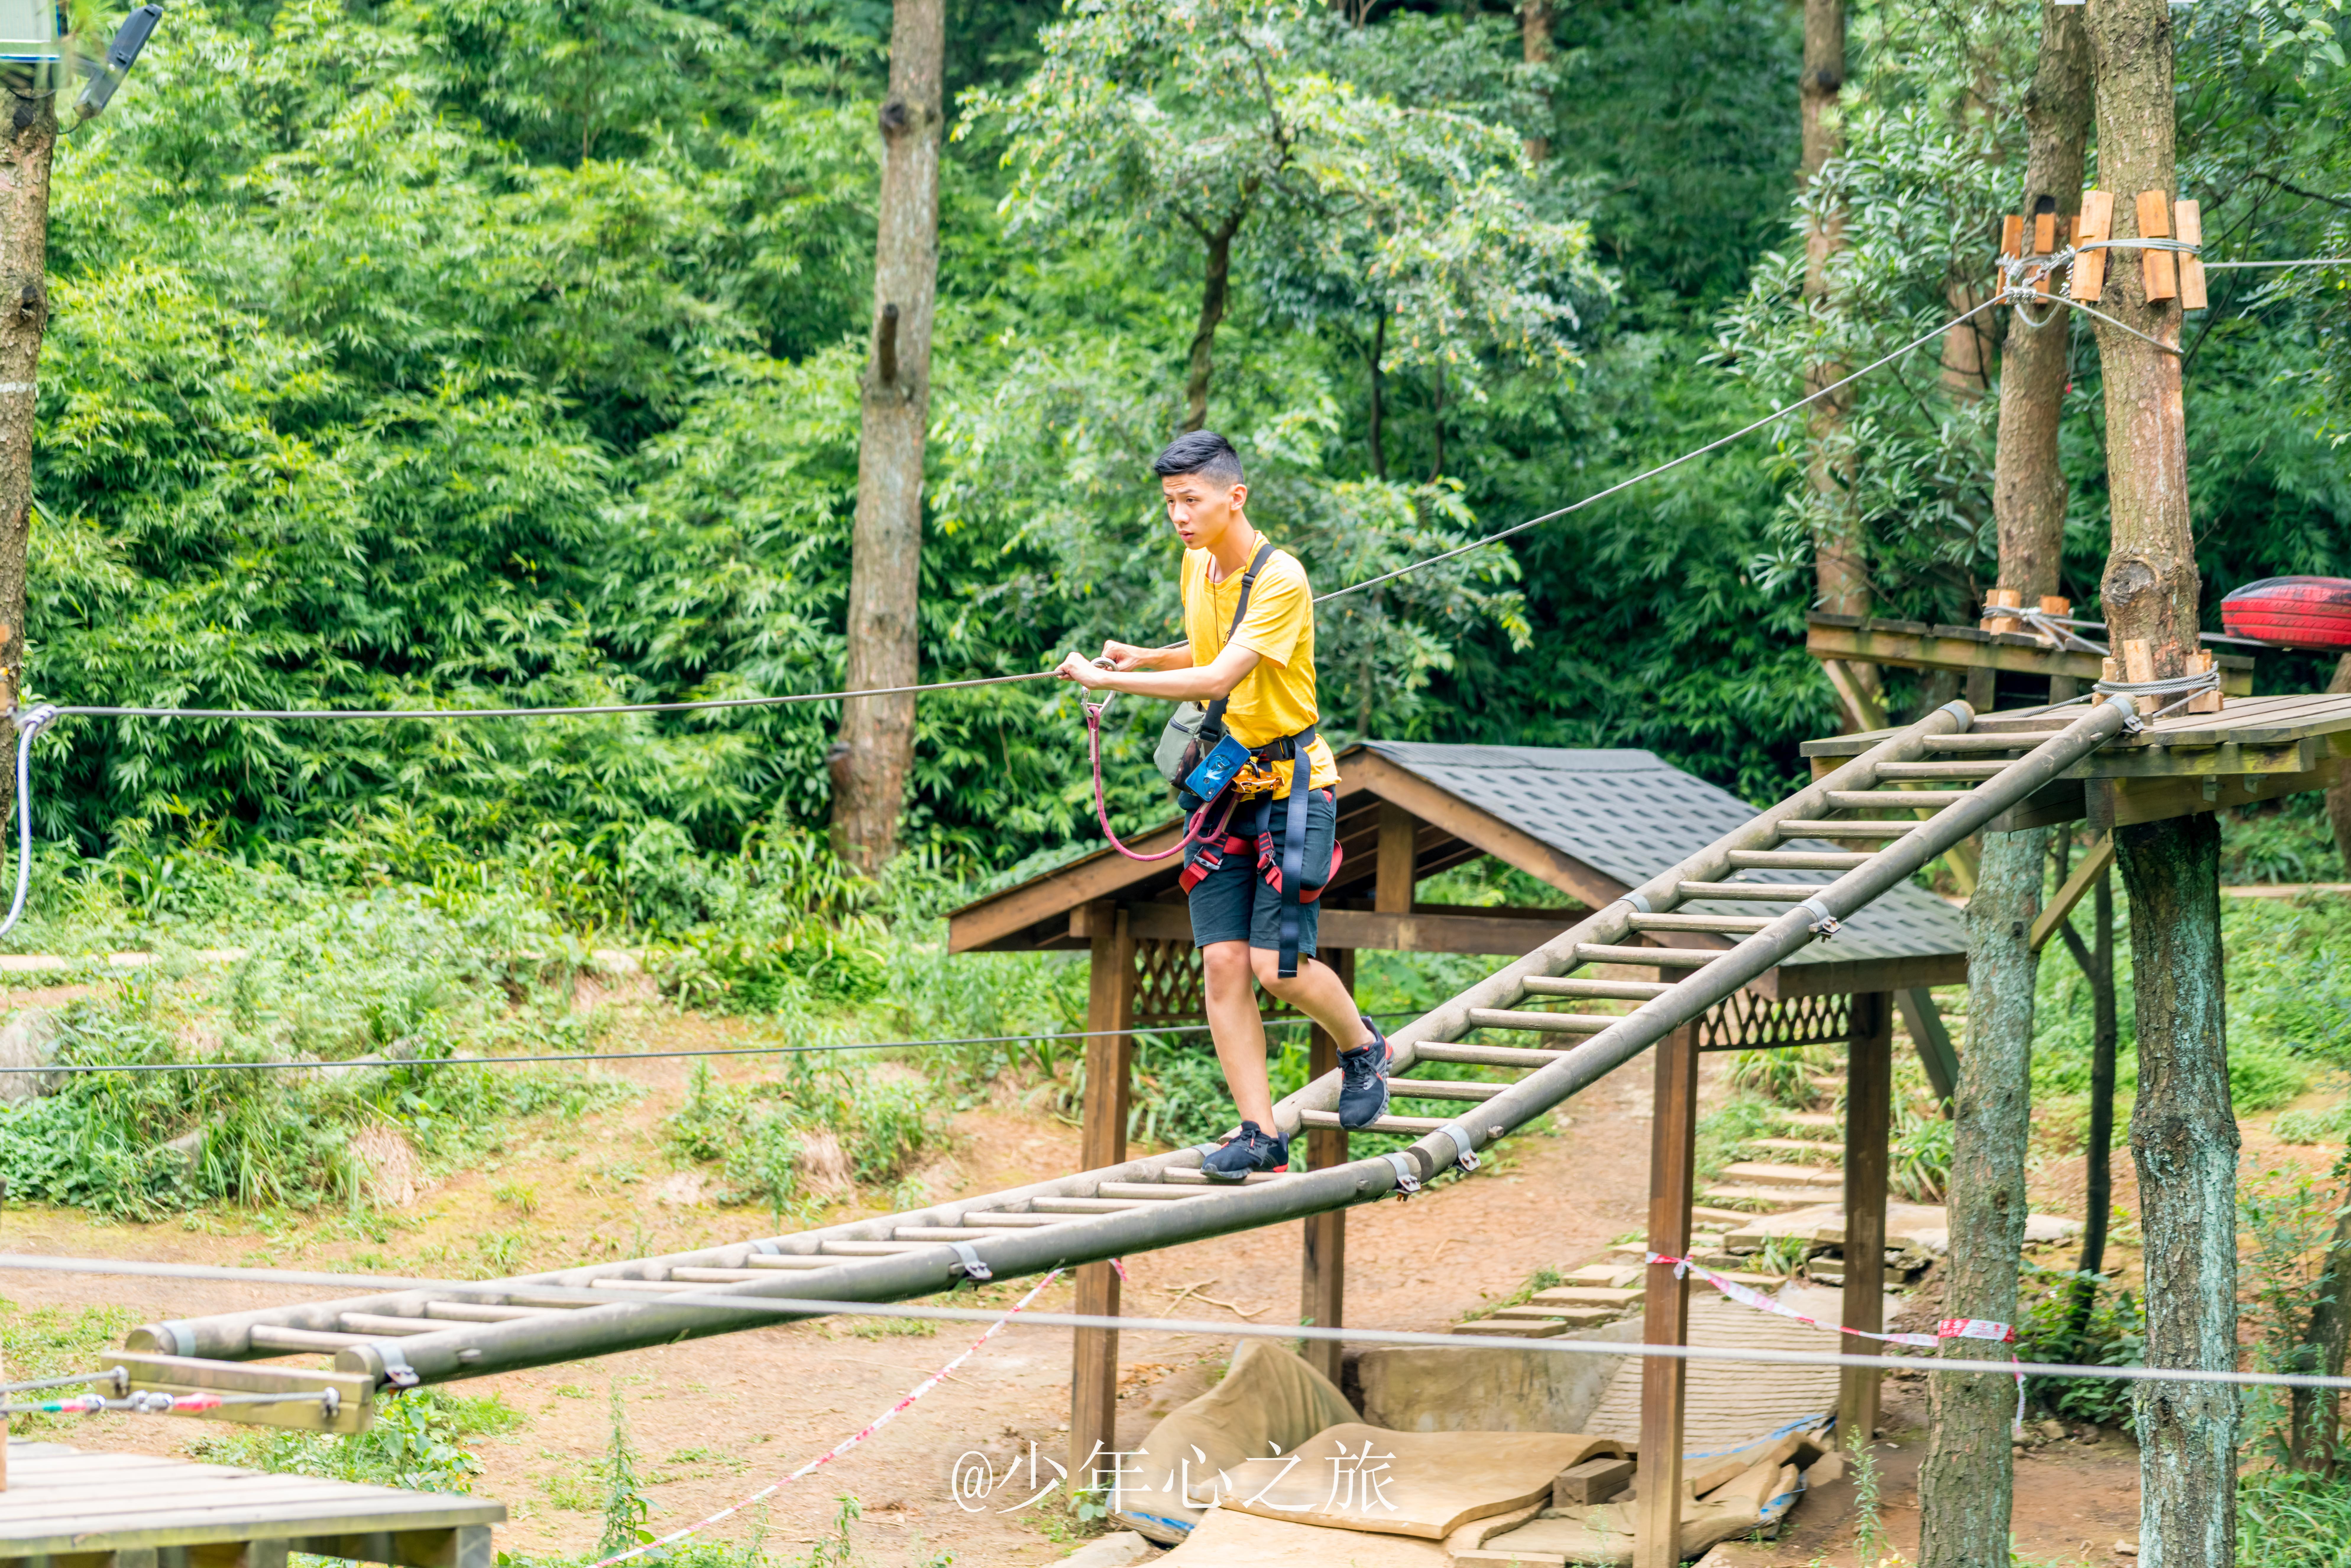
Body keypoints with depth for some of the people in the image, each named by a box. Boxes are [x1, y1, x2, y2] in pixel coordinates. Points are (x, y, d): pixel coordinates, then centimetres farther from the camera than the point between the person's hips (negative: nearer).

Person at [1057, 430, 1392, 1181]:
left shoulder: (1280, 580, -19)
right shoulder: (1196, 564, 7)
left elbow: (1221, 677, -28)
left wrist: (1108, 680, -26)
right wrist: (1145, 659, 7)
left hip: (1291, 781, -7)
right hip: (1226, 783, 7)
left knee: (1278, 965, -11)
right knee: (1222, 960, -4)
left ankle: (1364, 1048, 19)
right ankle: (1259, 1134, -1)